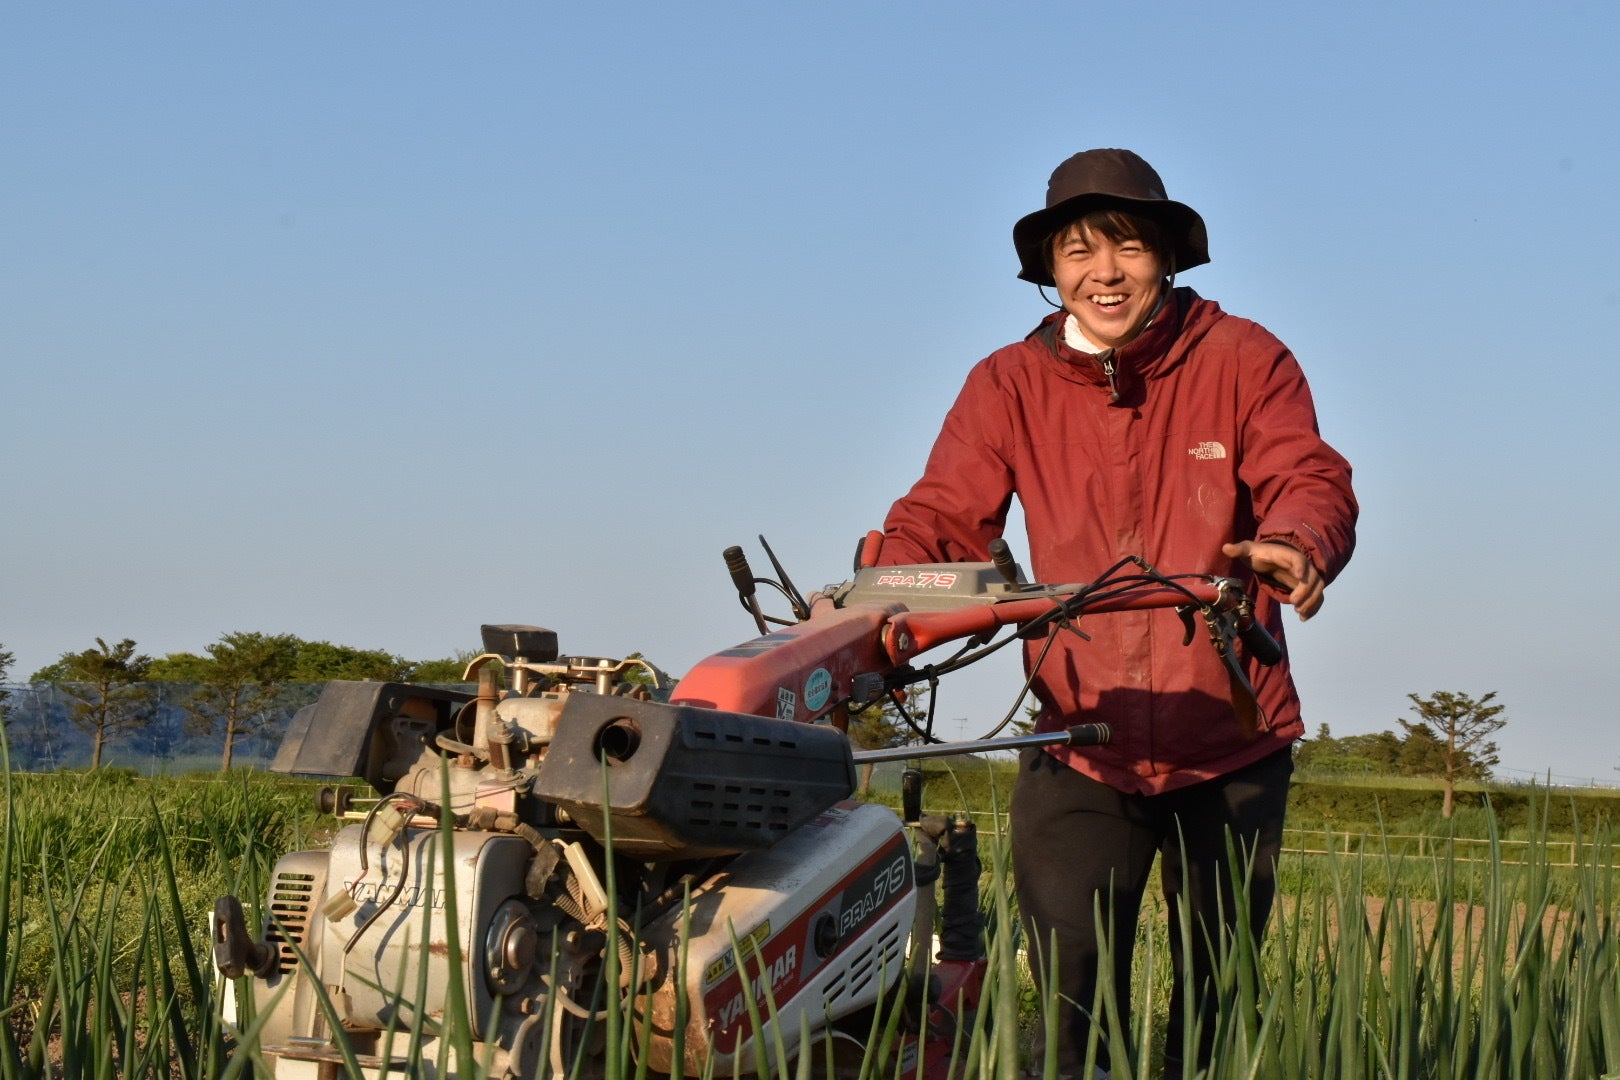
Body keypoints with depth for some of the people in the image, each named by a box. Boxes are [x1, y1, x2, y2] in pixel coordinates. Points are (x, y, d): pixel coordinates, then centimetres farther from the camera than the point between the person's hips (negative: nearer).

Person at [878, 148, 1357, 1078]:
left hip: (1229, 749, 0)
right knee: (1071, 992, -8)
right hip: (1080, 749, 1)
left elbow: (1313, 483, -14)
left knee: (1218, 1000, 10)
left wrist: (1295, 546, -39)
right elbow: (943, 518, -4)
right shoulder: (1009, 388, 3)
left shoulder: (1243, 363, -3)